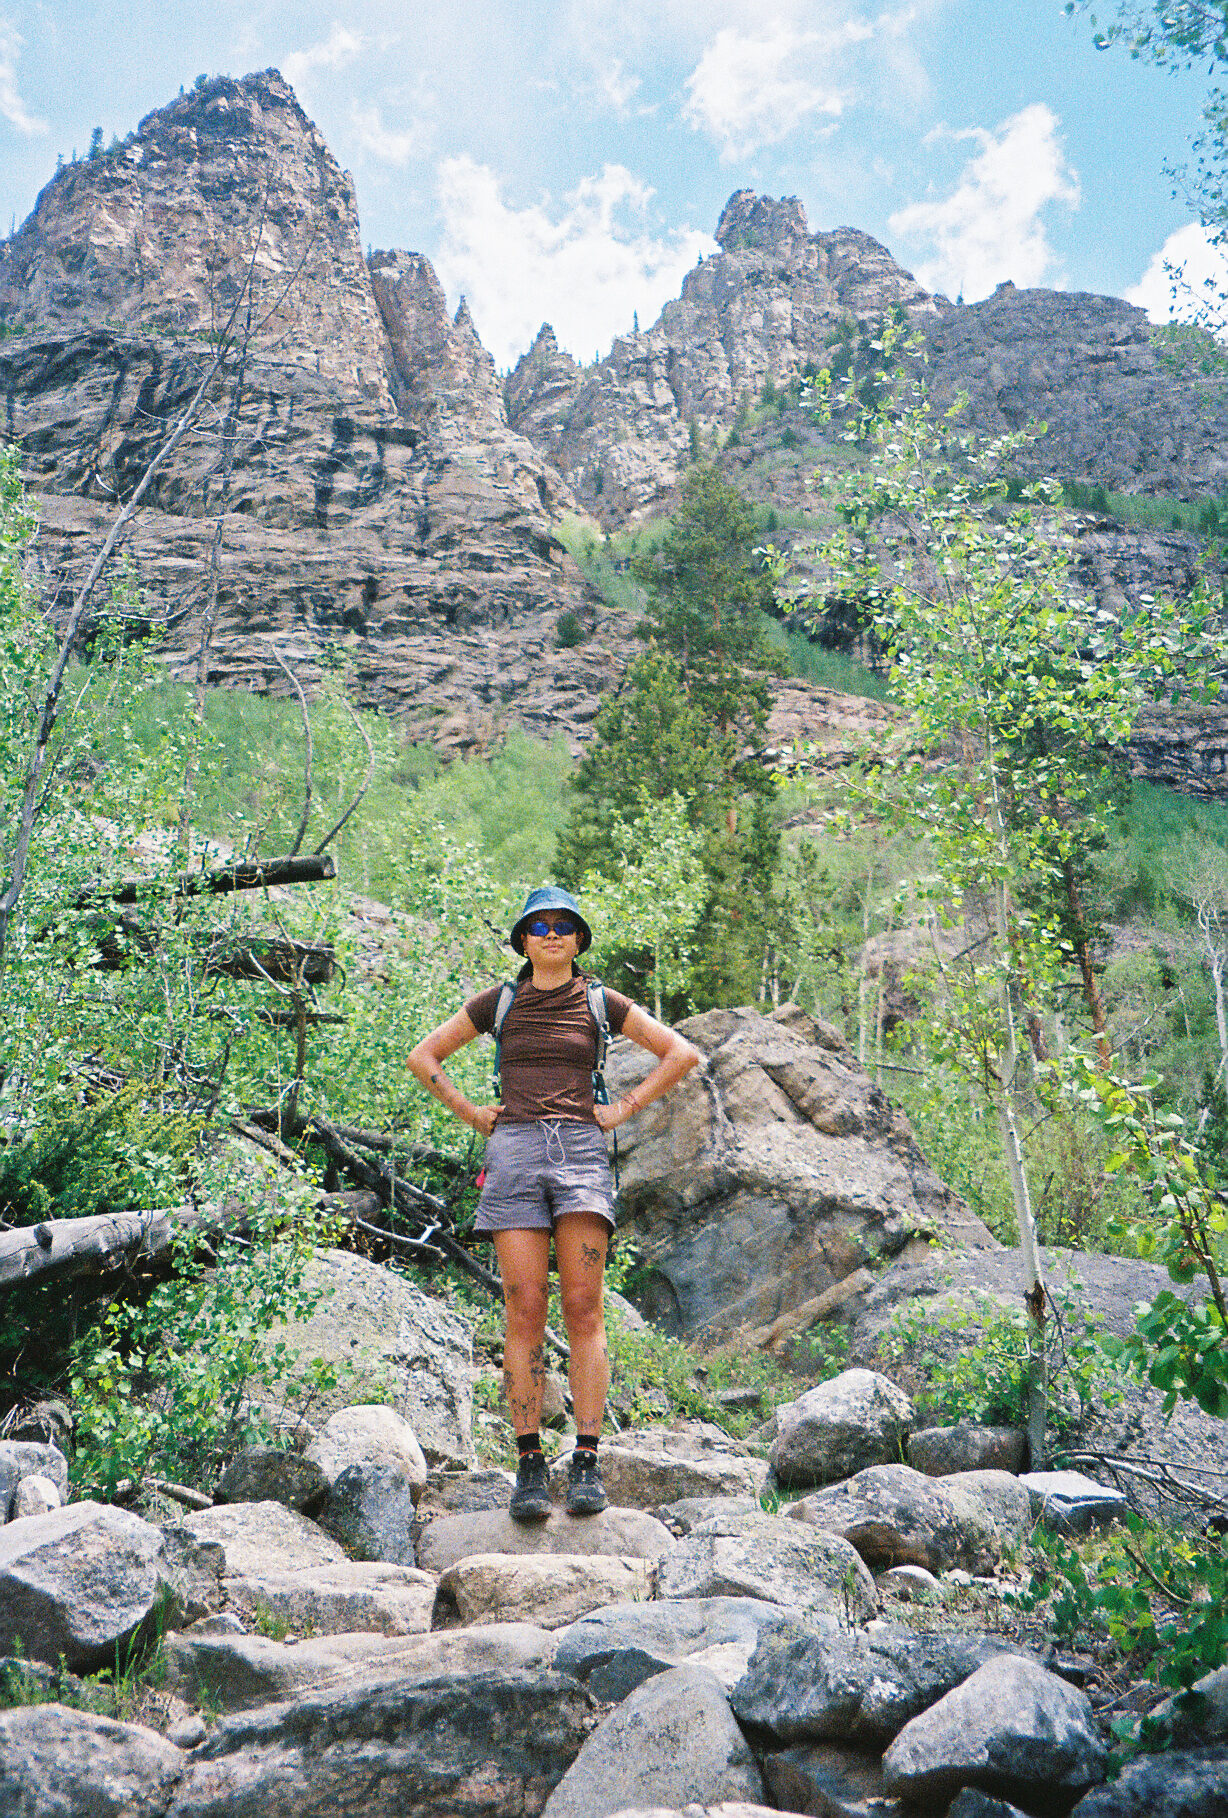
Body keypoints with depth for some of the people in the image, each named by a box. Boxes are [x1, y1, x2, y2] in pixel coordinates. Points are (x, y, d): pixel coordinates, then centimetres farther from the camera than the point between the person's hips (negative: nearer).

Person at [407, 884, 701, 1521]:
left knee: (583, 1310, -7)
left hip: (580, 1152, 0)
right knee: (524, 1313, -4)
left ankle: (586, 1465, -2)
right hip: (514, 1153, 0)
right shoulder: (497, 1003, 12)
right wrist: (470, 1113, 9)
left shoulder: (600, 1003, 10)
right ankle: (529, 1467, 2)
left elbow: (682, 1052, 12)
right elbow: (423, 1056, 19)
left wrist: (624, 1109, 5)